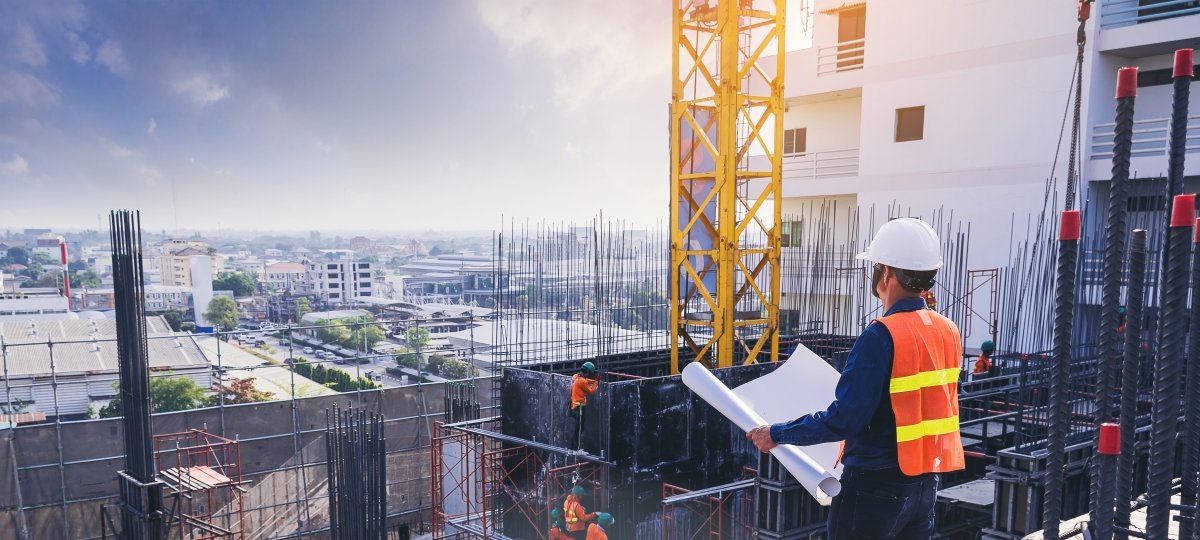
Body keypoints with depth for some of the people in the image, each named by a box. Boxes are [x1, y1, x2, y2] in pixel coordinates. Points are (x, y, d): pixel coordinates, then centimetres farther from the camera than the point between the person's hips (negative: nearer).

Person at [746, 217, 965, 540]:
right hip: (926, 480, 8)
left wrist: (778, 434, -13)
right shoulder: (948, 331, 2)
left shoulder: (882, 336, -22)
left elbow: (843, 420, -23)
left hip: (877, 484, -8)